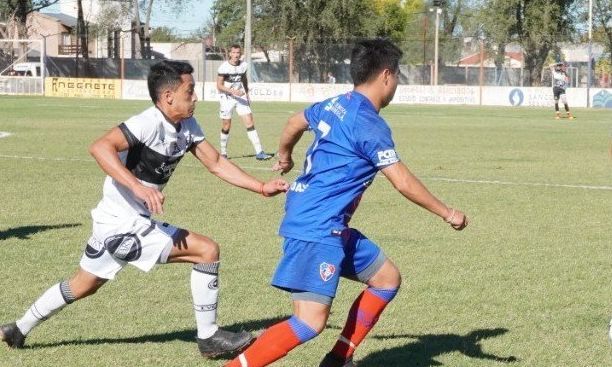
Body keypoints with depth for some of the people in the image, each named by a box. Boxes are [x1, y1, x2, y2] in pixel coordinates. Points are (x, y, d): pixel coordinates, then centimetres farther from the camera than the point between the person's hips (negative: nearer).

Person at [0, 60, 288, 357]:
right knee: (207, 251, -9)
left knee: (83, 286, 24)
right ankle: (208, 336, 1)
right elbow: (100, 147, -35)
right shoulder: (150, 123, -23)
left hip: (113, 224, 9)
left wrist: (261, 187, 1)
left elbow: (216, 164, 10)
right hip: (123, 224, -9)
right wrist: (138, 186, -45)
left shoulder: (188, 126, 4)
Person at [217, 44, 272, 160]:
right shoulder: (224, 67, -14)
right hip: (227, 98, -4)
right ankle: (223, 153, 21)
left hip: (241, 97, 4)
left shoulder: (244, 65, 1)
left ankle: (259, 152, -8)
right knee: (226, 127, 3)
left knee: (250, 123, -5)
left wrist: (247, 94, 18)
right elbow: (219, 85, -14)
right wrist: (233, 91, -25)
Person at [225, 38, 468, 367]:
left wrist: (284, 157, 51)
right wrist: (447, 213, -4)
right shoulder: (369, 124, -15)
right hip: (316, 228, -10)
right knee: (311, 322, -17)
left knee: (387, 278, 17)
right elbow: (403, 183, -15)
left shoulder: (335, 105, 11)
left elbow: (294, 123, 31)